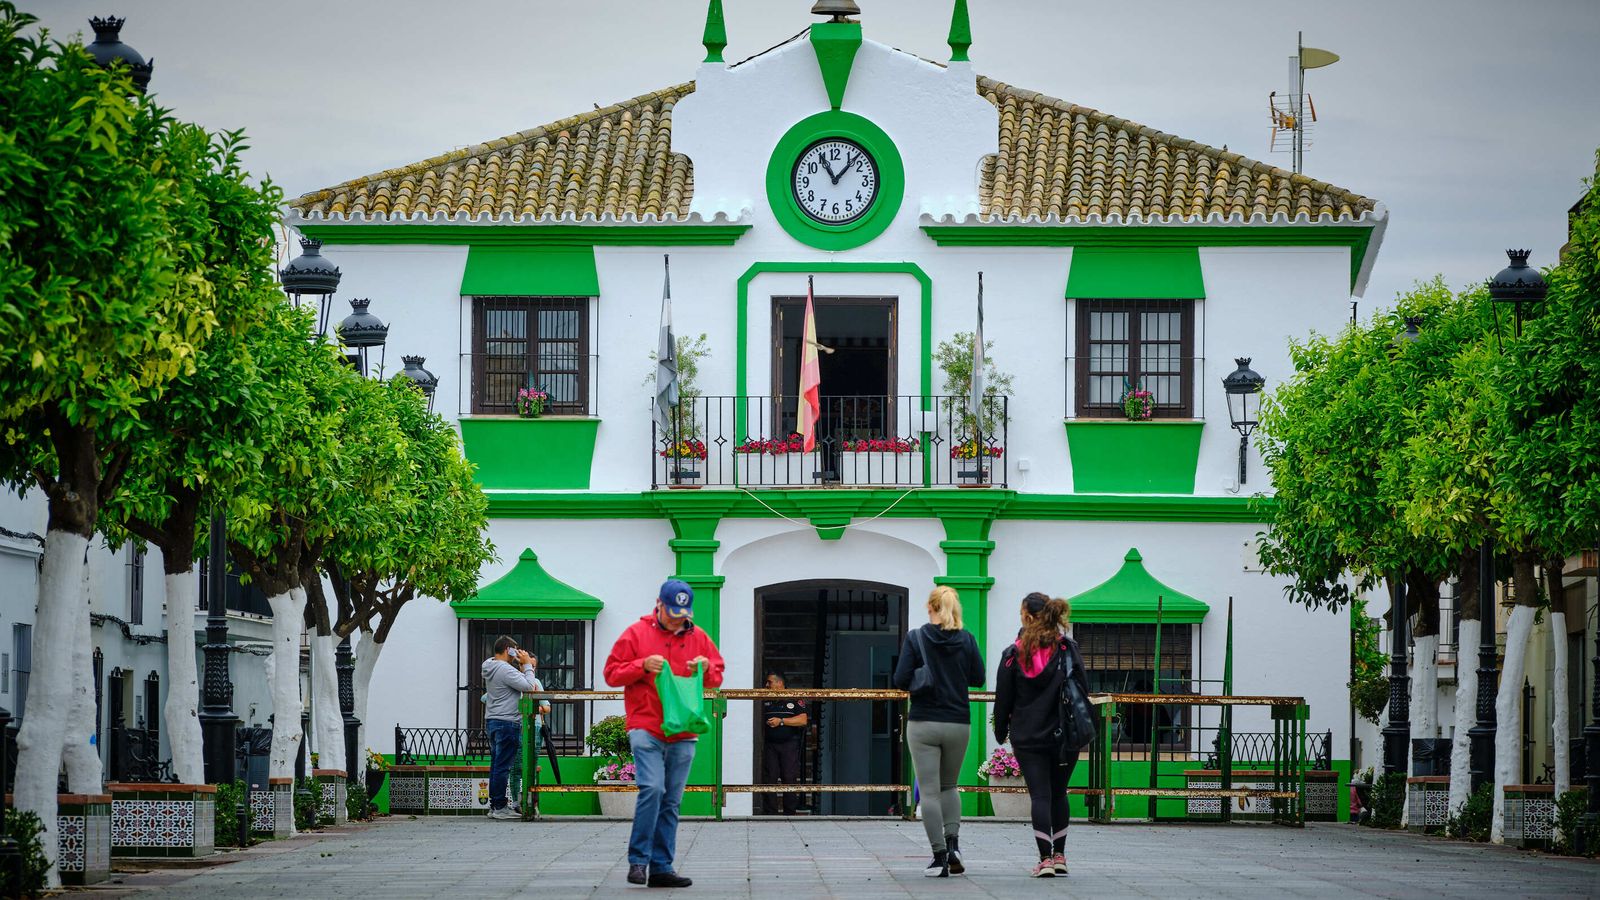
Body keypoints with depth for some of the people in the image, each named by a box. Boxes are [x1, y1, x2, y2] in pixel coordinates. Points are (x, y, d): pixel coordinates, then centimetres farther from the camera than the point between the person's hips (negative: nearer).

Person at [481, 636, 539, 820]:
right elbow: (528, 687, -21)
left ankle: (493, 805, 15)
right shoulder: (506, 670, -16)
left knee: (496, 765, 13)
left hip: (492, 722, 10)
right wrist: (527, 665, -10)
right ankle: (499, 807, -6)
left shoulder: (490, 669, 14)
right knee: (503, 767, -7)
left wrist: (523, 666, 9)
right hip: (507, 722, -10)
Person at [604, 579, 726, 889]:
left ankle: (661, 868, 9)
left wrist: (706, 667, -3)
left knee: (671, 802, 5)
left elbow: (717, 677, 20)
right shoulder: (636, 634, 2)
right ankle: (638, 860, -12)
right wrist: (643, 666, -13)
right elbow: (612, 674, 3)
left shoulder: (698, 638, 13)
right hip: (646, 728, -4)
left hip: (682, 733, 4)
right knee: (652, 788, -20)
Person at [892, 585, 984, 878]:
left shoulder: (915, 638, -6)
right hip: (958, 723, 3)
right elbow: (978, 678, 4)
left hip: (923, 724, -3)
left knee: (929, 791, 1)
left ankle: (940, 857, -5)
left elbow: (901, 680, -10)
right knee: (949, 786, 20)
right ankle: (952, 842, 0)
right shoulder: (966, 640, 0)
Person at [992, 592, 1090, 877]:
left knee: (1039, 795, 0)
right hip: (1063, 735, 1)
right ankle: (1059, 855, 18)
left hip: (1027, 737, -1)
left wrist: (1000, 731, 14)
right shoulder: (1068, 648, -3)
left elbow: (1003, 697, 1)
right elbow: (1082, 689, -2)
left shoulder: (1013, 654, -4)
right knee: (1058, 794, 15)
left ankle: (1045, 858, -10)